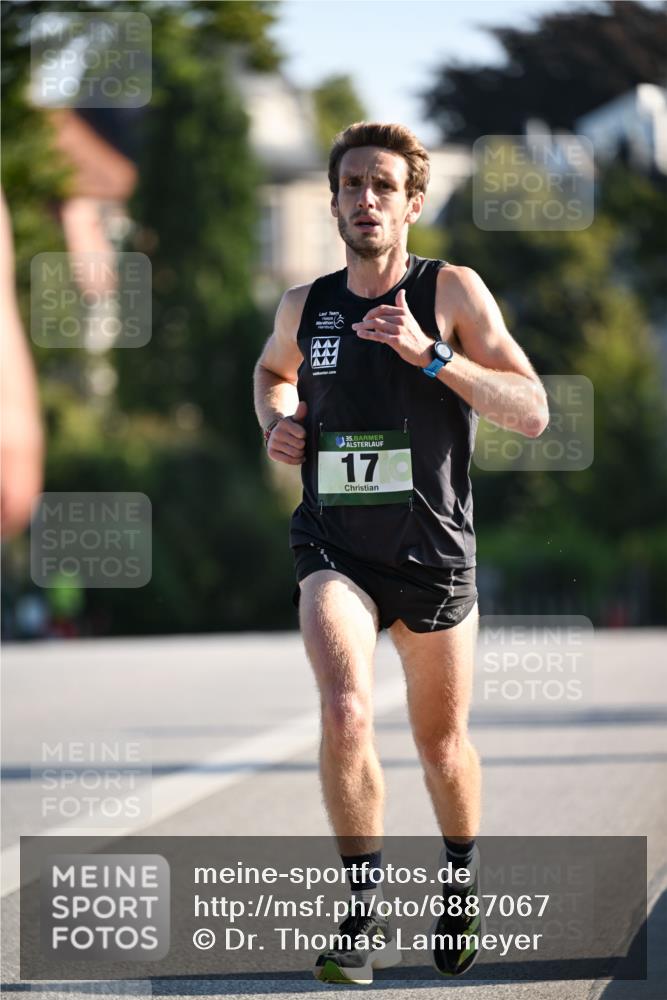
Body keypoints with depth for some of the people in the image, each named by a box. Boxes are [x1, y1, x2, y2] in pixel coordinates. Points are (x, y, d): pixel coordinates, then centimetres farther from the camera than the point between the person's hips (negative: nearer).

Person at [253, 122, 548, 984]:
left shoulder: (452, 292, -6)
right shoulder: (303, 307, 4)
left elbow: (533, 414, -13)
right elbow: (273, 370, 29)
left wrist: (429, 353, -23)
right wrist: (277, 420, 6)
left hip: (433, 551, -1)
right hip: (335, 549, 1)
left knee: (442, 744, 13)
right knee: (345, 710, -25)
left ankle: (463, 879, 43)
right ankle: (365, 915, -14)